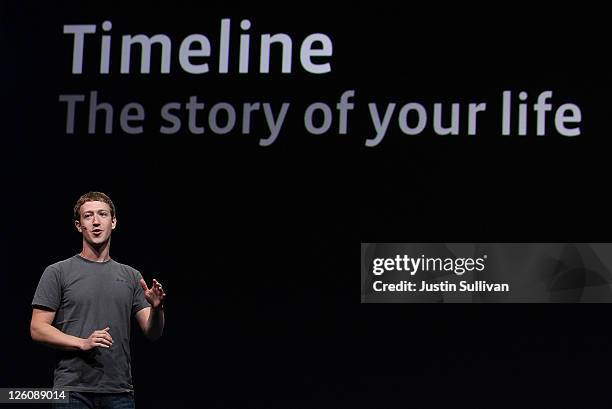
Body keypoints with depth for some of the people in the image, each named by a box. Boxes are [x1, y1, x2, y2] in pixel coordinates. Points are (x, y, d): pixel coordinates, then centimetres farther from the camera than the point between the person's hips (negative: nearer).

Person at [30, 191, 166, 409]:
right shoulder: (57, 273, 3)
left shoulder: (131, 276, 14)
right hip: (73, 391, -3)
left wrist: (156, 308, -14)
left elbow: (152, 332, 8)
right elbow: (38, 328, -3)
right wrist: (83, 342, -16)